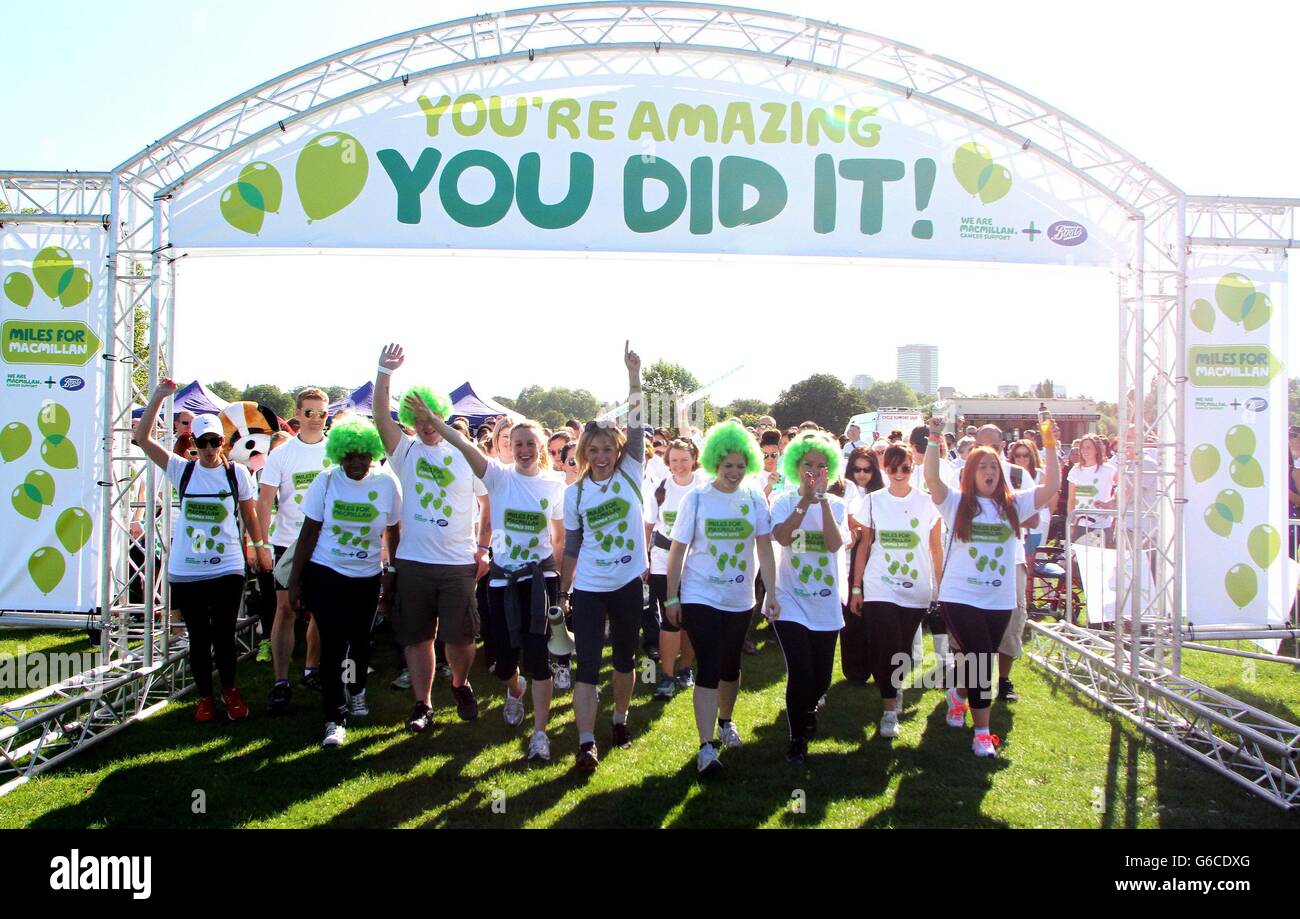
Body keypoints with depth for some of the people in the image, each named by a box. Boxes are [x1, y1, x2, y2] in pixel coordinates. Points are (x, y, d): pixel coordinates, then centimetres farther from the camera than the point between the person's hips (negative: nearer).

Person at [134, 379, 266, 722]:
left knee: (224, 636, 7)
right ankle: (205, 697, 26)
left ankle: (230, 691, 28)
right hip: (186, 571, 1)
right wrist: (159, 396, -13)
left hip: (227, 569, -1)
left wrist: (259, 546, 17)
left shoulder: (237, 473, 0)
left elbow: (249, 514, 12)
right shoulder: (182, 470, 0)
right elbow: (142, 437, -6)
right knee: (198, 638, 10)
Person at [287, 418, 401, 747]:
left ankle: (356, 689, 44)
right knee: (333, 644, -7)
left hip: (367, 576, 2)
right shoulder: (326, 482, -8)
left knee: (360, 639, 14)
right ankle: (334, 718, 4)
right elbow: (309, 532, -4)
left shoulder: (387, 484, -6)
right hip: (325, 573, -2)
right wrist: (295, 581, -5)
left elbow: (394, 533, 2)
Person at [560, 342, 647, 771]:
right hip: (588, 588, -1)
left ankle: (620, 719, 35)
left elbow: (636, 428, -14)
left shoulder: (630, 476, -3)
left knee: (625, 658, 16)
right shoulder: (574, 492, -1)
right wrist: (562, 591, 6)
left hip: (628, 584, 1)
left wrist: (634, 377, -22)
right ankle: (586, 743, -5)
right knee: (587, 665, -5)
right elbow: (570, 546, 5)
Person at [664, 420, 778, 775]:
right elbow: (677, 551, -5)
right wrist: (671, 598, -5)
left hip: (739, 599, 3)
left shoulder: (755, 499, -1)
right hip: (700, 597, -3)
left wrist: (772, 593, -9)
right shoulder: (696, 499, -8)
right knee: (708, 668, -11)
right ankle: (706, 746, -10)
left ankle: (725, 721, 41)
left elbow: (765, 549, -1)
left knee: (730, 666, 17)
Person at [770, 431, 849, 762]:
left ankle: (808, 710, 45)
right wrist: (806, 500, -21)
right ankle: (797, 738, 9)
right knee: (801, 673, -14)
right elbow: (782, 537, -22)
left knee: (821, 679, 11)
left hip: (826, 604, 3)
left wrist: (823, 499, -17)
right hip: (790, 602, -3)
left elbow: (834, 544, -16)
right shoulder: (784, 502, -2)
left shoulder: (836, 505, 3)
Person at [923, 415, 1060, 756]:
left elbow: (1051, 486, -3)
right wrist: (935, 439, -26)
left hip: (1000, 600, 4)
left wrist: (1050, 447, -12)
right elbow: (932, 478, -18)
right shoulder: (957, 503, -2)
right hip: (961, 597, -4)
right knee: (981, 662, -11)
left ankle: (958, 695, 47)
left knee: (980, 661, 15)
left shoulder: (1013, 504, 6)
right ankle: (982, 733, 0)